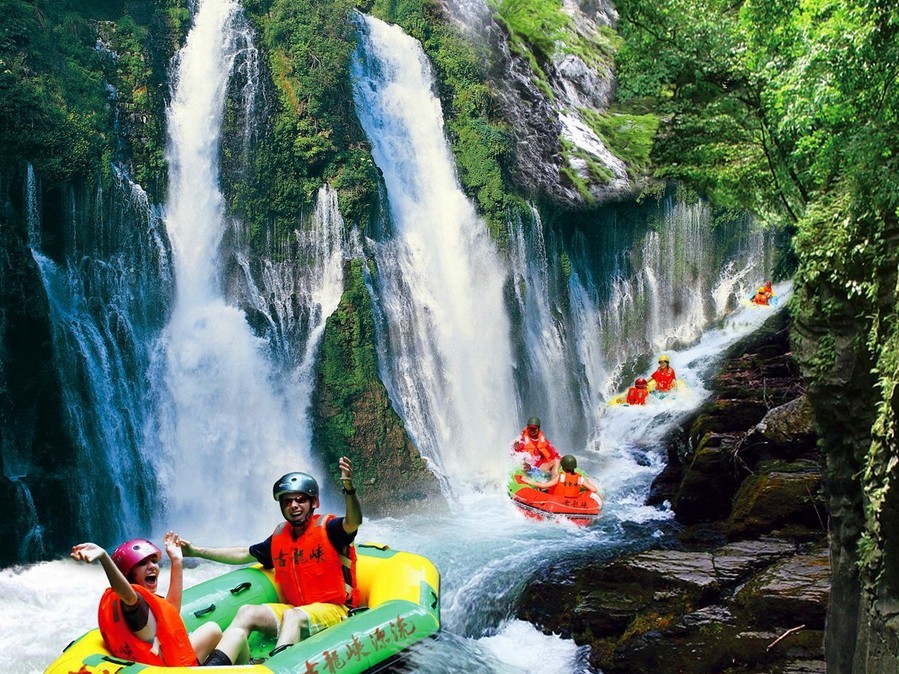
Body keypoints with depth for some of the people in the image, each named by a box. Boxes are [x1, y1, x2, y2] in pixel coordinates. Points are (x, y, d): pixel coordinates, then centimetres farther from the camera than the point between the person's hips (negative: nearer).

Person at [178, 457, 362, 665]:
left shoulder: (328, 528, -6)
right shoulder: (279, 537, 12)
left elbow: (353, 522, -28)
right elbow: (244, 554, 25)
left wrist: (349, 489, -48)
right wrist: (197, 551, 25)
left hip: (332, 610, -6)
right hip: (294, 610, 6)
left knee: (291, 616, -34)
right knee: (247, 612, -13)